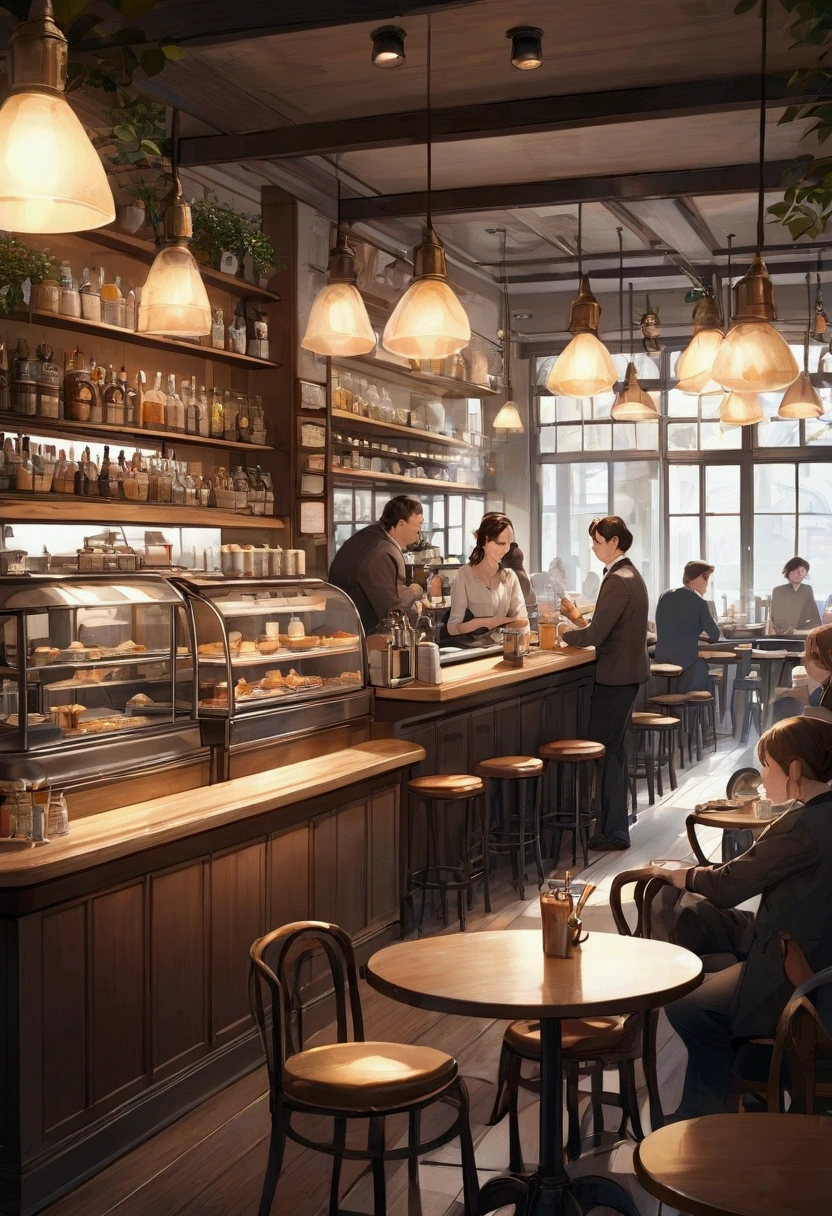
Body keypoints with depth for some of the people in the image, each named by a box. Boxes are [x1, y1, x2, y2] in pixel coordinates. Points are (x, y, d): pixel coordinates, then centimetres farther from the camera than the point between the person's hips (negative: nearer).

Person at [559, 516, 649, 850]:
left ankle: (612, 831, 2)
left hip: (615, 676, -10)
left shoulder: (617, 581, -19)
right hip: (629, 673, 10)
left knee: (603, 750, -4)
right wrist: (578, 617, 13)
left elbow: (595, 635, -22)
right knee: (613, 748, 16)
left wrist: (565, 632, -6)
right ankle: (614, 827, 25)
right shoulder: (631, 575, 13)